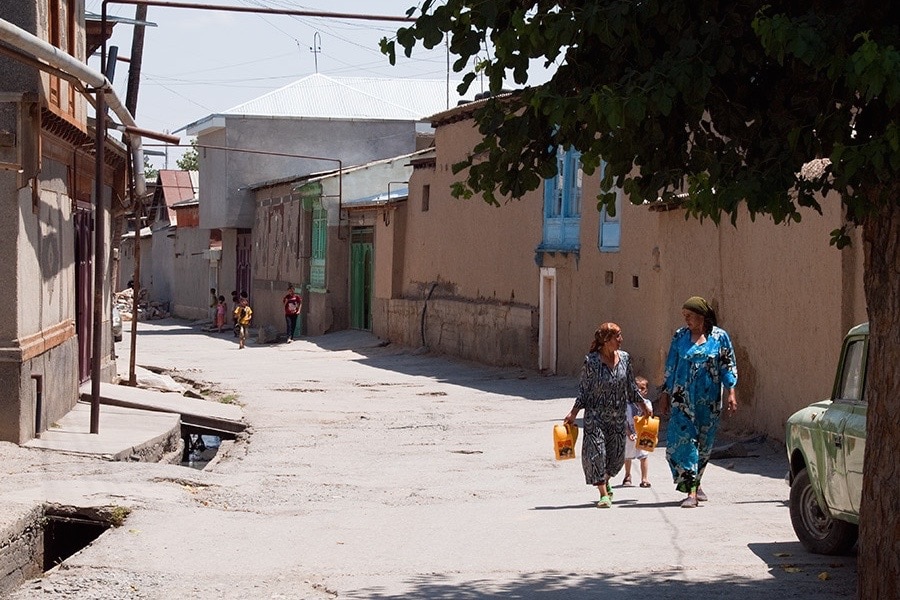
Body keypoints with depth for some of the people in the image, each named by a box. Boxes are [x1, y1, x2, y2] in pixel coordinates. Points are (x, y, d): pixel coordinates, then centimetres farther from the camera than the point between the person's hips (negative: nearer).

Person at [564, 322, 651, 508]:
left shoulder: (625, 358, 2)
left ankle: (605, 481, 39)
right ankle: (604, 494, -2)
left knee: (616, 454, 10)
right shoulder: (591, 361, -10)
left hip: (618, 416, 4)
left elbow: (631, 387, 14)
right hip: (595, 414, -4)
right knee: (596, 452, -9)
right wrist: (573, 413, -7)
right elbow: (584, 390, -4)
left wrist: (643, 406, 18)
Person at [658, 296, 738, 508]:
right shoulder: (680, 337, 4)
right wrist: (665, 394, 8)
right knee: (683, 440, -11)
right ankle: (691, 491, -12)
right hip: (683, 398, 0)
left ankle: (695, 482, 27)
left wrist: (731, 392, -5)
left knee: (705, 443, 8)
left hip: (709, 399, 1)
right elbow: (670, 367, 9)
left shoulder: (720, 337, 1)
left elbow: (728, 365, 3)